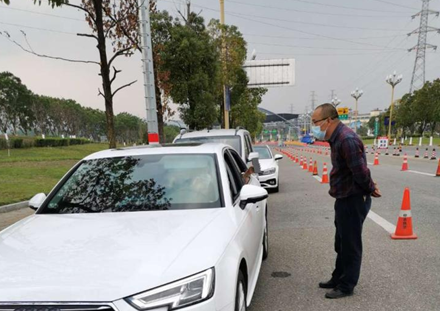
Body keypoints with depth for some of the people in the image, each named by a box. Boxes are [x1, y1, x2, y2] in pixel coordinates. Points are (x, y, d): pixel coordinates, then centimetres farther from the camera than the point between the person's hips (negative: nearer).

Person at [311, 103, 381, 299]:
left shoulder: (347, 139, -25)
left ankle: (347, 286, 20)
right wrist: (369, 188, 5)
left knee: (350, 245, 5)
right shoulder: (337, 137, 7)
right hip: (345, 199, 10)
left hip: (354, 200, -10)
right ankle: (338, 279, 37)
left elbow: (360, 171, -25)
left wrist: (370, 190, -9)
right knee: (341, 244, 21)